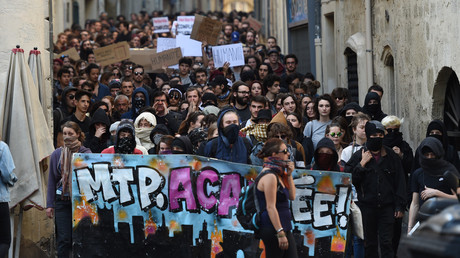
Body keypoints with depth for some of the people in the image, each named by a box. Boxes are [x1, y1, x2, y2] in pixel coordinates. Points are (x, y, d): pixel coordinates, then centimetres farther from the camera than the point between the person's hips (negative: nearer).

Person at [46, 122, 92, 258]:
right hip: (62, 200, 1)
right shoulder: (57, 154, 7)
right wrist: (49, 204, 4)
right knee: (63, 239, -3)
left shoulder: (86, 153, 3)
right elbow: (52, 180, 9)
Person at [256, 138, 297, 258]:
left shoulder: (278, 174, 14)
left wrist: (289, 175, 7)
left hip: (284, 228, 10)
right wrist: (280, 233, -22)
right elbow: (270, 207, -20)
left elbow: (292, 196, 17)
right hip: (273, 230, -10)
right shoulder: (269, 176, -16)